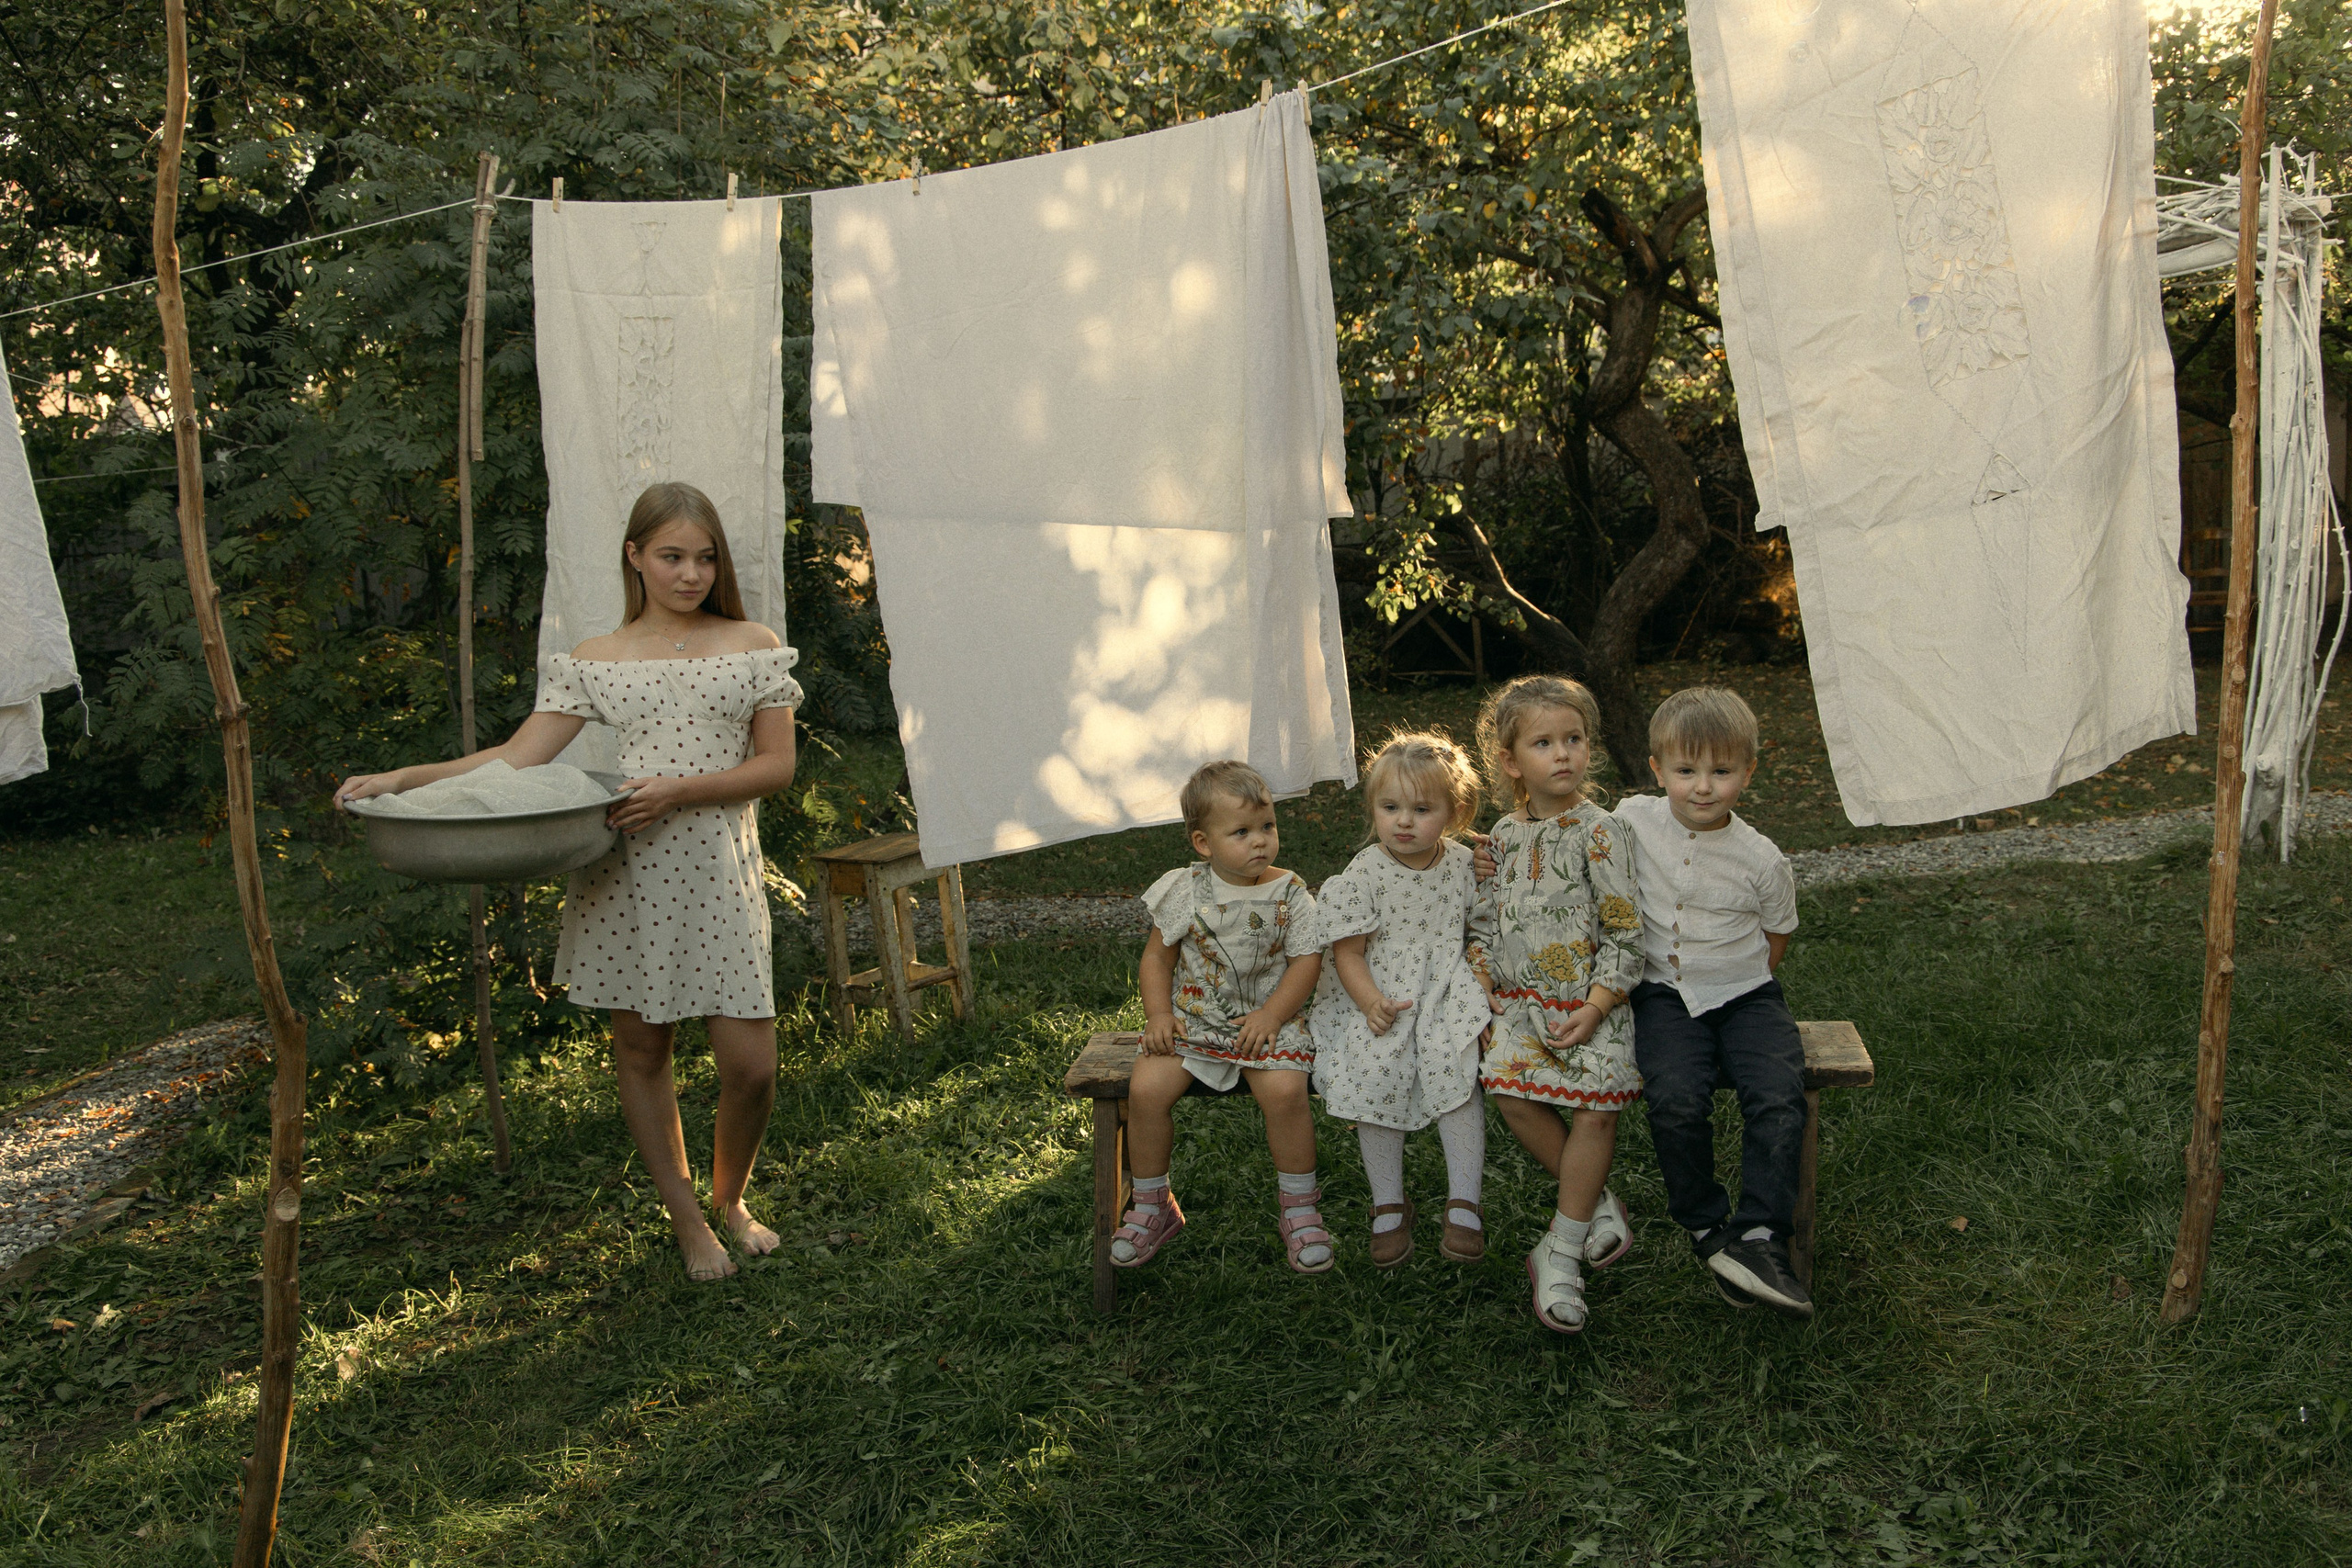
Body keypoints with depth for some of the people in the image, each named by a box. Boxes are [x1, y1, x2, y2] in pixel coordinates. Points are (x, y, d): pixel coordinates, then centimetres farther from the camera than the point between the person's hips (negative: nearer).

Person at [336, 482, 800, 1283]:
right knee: (640, 1046, 8)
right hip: (625, 875, 1)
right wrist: (402, 779, -9)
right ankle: (685, 1216, 27)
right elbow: (518, 758, 2)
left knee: (750, 1065, -4)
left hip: (719, 870, -1)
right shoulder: (596, 661, 7)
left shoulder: (753, 648, 5)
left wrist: (678, 790, -13)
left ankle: (730, 1196, 25)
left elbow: (776, 764, 0)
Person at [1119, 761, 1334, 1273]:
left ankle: (1297, 1206, -5)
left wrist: (1270, 1016, -15)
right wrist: (1158, 1014, -6)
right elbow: (1157, 955, 8)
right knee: (1146, 1089, -20)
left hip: (1264, 1019, -1)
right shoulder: (1184, 890, 1)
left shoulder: (1288, 894, -2)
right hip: (1191, 1018, 2)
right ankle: (1152, 1207, 2)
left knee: (1284, 1090, -28)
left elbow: (1306, 960, -3)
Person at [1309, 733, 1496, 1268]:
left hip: (1448, 994, 1)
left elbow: (1482, 925, 15)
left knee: (1454, 1064, -26)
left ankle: (1464, 1202, -10)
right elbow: (1348, 953, -5)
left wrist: (1482, 955, -6)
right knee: (1376, 1071, -24)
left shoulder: (1464, 865, 3)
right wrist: (1371, 1002, -19)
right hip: (1379, 998, -1)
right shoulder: (1362, 875, -5)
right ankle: (1389, 1205, -3)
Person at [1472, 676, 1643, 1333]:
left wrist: (1595, 1008, -14)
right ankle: (1596, 1201, 4)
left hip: (1589, 1001, -4)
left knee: (1595, 1104, -21)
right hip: (1524, 1000, 4)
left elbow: (1626, 931, -8)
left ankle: (1561, 1251, -8)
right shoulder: (1503, 836, 8)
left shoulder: (1596, 830, -7)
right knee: (1511, 1092, -18)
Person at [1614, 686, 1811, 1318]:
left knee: (1778, 1098, -24)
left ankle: (1757, 1237, -15)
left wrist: (1732, 982, 2)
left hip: (1744, 994, 0)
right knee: (1676, 1100, -25)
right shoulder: (1632, 821, -3)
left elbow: (1775, 941, 9)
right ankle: (1707, 1229, -6)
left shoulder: (1761, 860, -5)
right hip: (1663, 994, 0)